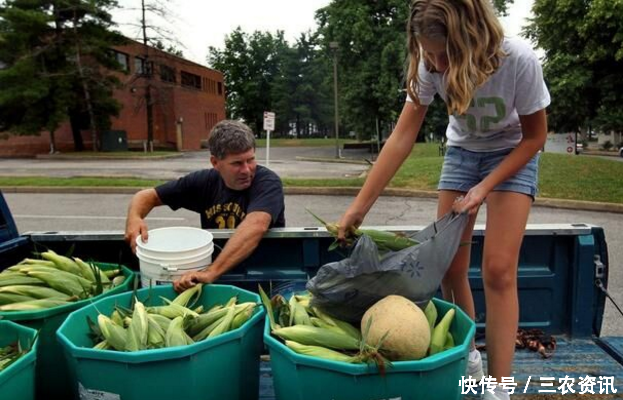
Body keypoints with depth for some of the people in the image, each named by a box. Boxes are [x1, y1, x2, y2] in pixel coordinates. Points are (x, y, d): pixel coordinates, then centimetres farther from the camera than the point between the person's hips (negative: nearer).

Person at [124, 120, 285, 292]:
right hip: (211, 266, 4)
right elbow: (148, 195, 5)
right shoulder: (205, 180, -3)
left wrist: (211, 272, -47)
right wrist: (134, 217, -17)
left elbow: (256, 226, -37)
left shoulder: (267, 182, -18)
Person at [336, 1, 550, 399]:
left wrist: (486, 187, -25)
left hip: (512, 155, -3)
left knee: (498, 270, -14)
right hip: (461, 152, 3)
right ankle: (466, 355, 20)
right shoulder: (430, 65, -23)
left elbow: (535, 136, -15)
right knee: (449, 266, -2)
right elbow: (402, 136, -25)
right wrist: (359, 206, -29)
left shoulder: (518, 59, -29)